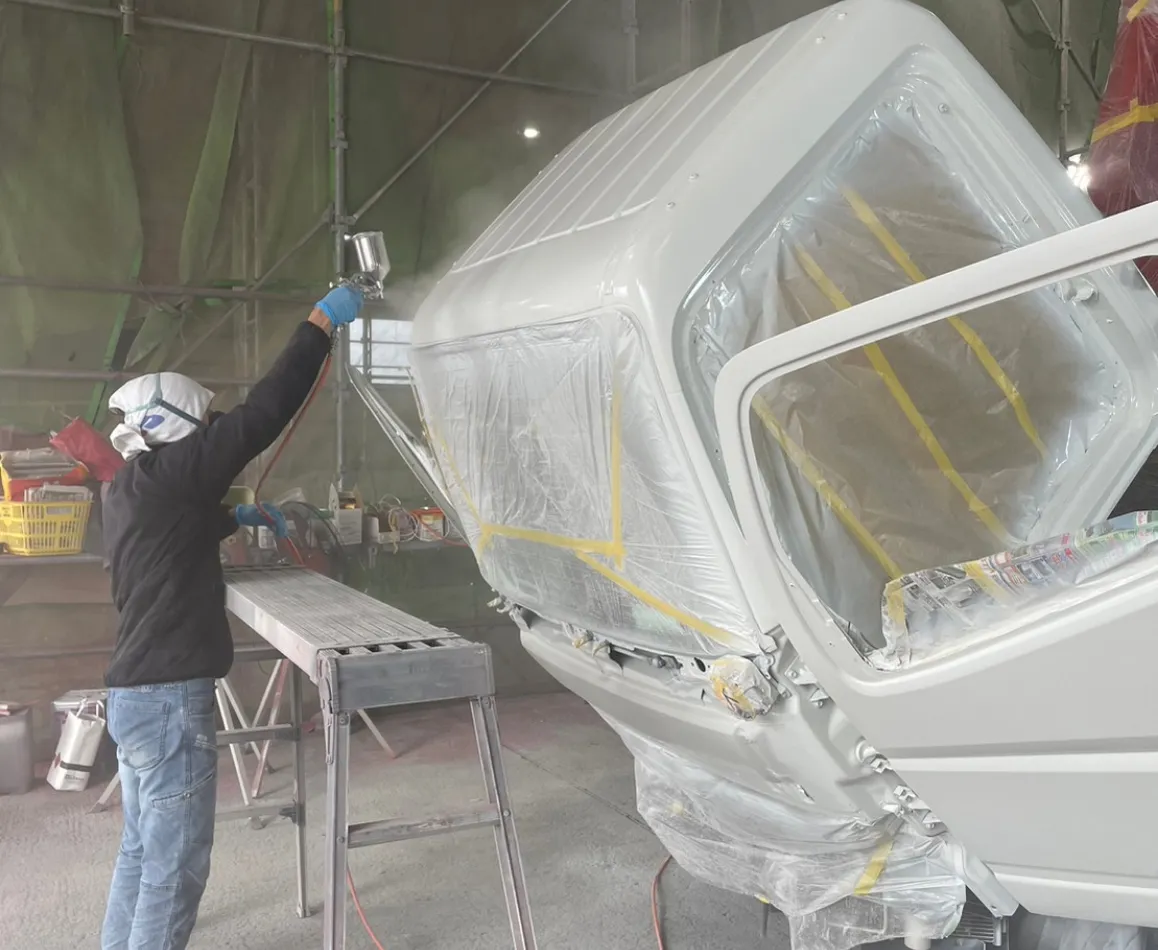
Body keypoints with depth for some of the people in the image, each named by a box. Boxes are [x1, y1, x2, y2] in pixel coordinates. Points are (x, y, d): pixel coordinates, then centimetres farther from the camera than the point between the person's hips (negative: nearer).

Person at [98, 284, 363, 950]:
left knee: (143, 849, 20)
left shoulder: (135, 488, 12)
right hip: (171, 700, -10)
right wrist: (320, 325, -16)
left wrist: (236, 518, 35)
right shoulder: (163, 474, -16)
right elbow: (262, 415, -21)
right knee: (175, 864, 0)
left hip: (135, 693, 10)